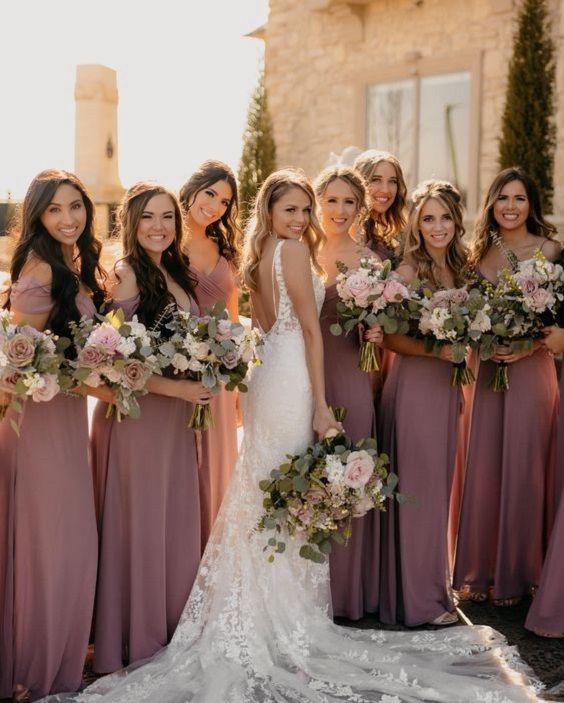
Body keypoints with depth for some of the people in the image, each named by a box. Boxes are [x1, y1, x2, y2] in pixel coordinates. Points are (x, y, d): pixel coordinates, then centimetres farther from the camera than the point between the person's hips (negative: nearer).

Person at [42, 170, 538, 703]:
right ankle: (293, 623, 8)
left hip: (266, 374, 8)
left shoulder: (259, 256, 15)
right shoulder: (293, 249, -11)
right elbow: (310, 330, -13)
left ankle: (258, 614, 23)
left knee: (266, 494, 13)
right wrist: (321, 404, -14)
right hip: (293, 379, -8)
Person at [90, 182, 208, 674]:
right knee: (137, 522, 3)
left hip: (176, 413, 7)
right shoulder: (125, 274, -12)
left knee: (177, 519, 13)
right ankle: (134, 638, 18)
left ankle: (172, 625, 28)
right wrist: (177, 387, -20)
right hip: (134, 412, -7)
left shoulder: (177, 273, 11)